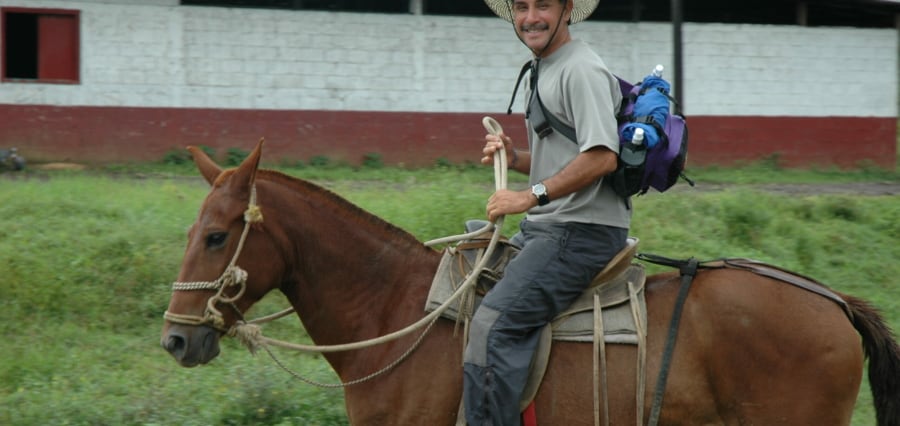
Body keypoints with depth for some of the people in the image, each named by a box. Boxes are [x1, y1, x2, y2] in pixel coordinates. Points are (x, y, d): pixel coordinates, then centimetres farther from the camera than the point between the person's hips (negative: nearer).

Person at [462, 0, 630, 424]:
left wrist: (531, 195, -22)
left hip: (582, 230, -11)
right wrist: (512, 156, 8)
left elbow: (601, 157, -22)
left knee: (493, 322, -24)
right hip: (544, 228, 11)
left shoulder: (581, 70, -12)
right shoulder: (542, 71, 19)